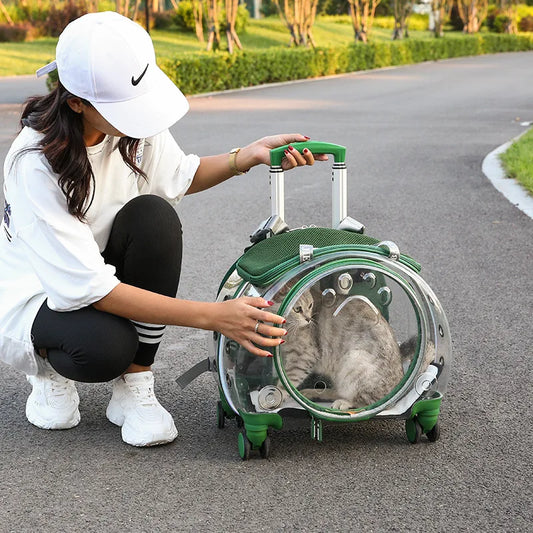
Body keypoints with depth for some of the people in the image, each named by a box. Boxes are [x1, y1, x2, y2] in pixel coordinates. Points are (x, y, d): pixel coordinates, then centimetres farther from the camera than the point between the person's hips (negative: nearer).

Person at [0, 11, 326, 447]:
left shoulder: (132, 121, -13)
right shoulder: (37, 162, -32)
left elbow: (179, 177, 10)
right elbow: (92, 287, -33)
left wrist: (247, 157, -10)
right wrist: (212, 317, -38)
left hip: (106, 266, 6)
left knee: (154, 216, -26)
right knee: (104, 348, -38)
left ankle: (134, 387, -14)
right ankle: (49, 368, 1)